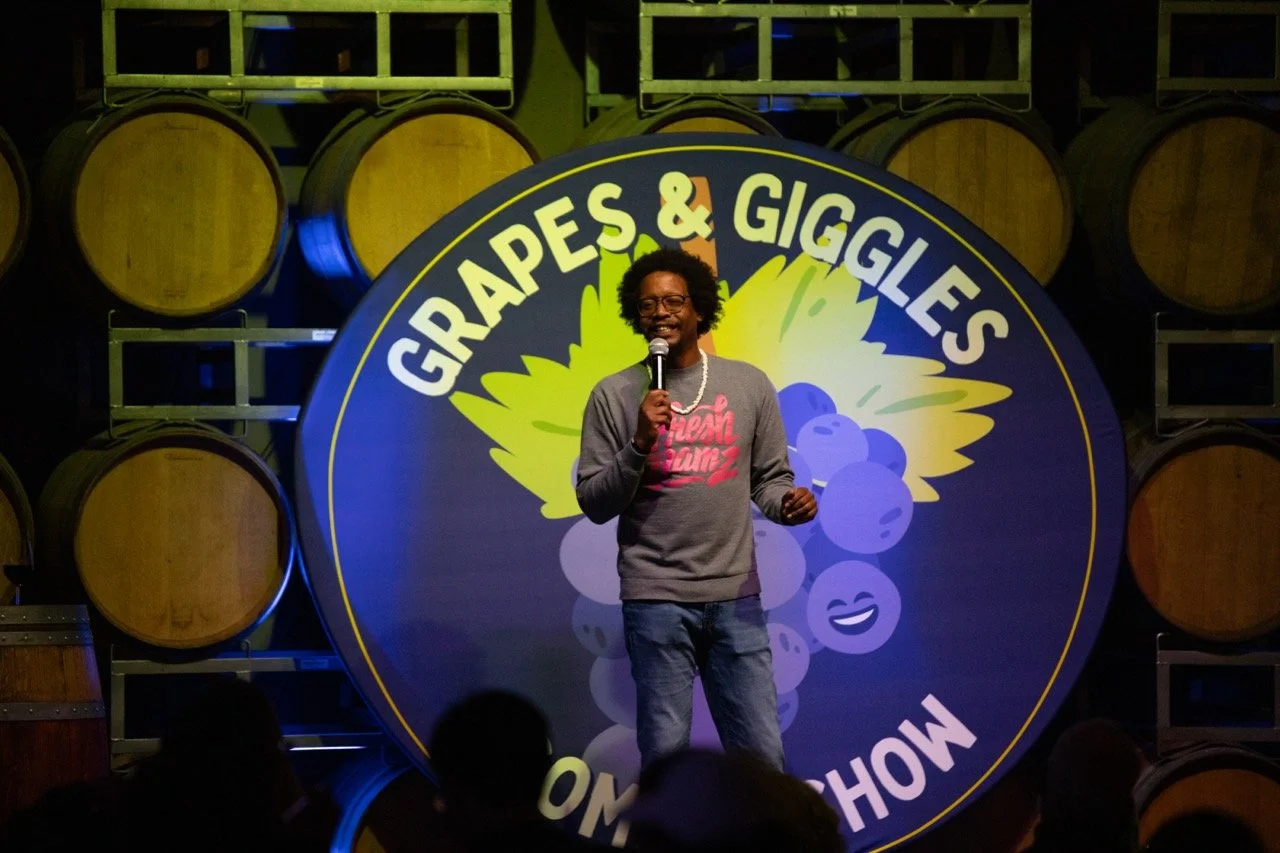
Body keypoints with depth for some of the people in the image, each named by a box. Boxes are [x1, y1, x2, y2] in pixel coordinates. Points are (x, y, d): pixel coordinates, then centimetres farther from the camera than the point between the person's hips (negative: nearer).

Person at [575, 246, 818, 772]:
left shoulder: (748, 385, 8)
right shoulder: (615, 395, 3)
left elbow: (769, 478, 13)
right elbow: (594, 504, 2)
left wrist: (788, 504, -10)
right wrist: (640, 444, -12)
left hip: (736, 596, 2)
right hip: (656, 597, -2)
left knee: (762, 756, 0)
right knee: (665, 756, 0)